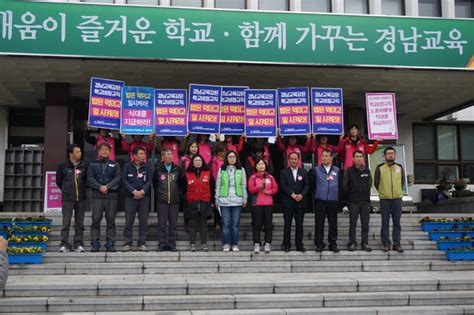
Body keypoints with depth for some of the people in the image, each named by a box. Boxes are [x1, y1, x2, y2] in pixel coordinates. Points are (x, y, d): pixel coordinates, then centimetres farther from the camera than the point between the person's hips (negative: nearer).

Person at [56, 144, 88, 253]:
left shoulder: (84, 165, 5)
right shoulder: (63, 165, 0)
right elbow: (58, 180, 11)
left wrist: (81, 189, 11)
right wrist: (65, 190, 13)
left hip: (81, 198, 2)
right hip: (67, 198, -2)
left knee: (79, 222, 5)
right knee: (66, 222, -2)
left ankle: (79, 244, 11)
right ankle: (64, 245, 3)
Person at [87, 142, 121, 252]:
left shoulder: (115, 165, 13)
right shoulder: (93, 165, 14)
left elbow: (117, 178, 1)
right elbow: (90, 178, 3)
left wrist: (107, 186, -13)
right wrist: (99, 187, -12)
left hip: (112, 195, 0)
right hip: (97, 195, 0)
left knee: (111, 220, 0)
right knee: (96, 219, -4)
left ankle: (110, 243, 5)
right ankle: (95, 243, 0)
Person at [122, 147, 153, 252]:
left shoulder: (147, 167, 8)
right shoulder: (127, 166, 4)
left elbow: (149, 181, 2)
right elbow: (124, 180, -3)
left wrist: (142, 191, -13)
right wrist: (134, 191, -13)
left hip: (144, 197, 2)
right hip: (130, 197, -1)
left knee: (144, 221, 2)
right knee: (129, 221, -1)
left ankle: (142, 243, 8)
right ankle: (128, 243, 5)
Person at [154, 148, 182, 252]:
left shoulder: (177, 169, 7)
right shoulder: (158, 169, 2)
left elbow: (181, 183, 13)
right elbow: (154, 184, 10)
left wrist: (177, 193, 10)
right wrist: (158, 194, 10)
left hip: (174, 200, 1)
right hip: (162, 201, -1)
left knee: (173, 223, 4)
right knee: (162, 223, 1)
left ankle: (172, 244, 10)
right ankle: (162, 243, 7)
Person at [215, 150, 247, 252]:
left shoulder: (241, 170, 9)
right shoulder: (221, 170, 6)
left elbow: (244, 185, 10)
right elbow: (218, 186, 7)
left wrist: (245, 199, 5)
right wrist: (217, 199, 3)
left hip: (237, 200, 1)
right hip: (224, 201, -1)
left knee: (235, 224, 3)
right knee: (226, 224, -2)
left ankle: (235, 244, 10)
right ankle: (226, 244, 5)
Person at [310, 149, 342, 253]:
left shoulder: (337, 171, 9)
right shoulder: (316, 170, 6)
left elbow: (340, 186, 9)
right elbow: (312, 185, 10)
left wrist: (339, 201, 4)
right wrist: (316, 193, 7)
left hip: (333, 201, 1)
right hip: (320, 201, -1)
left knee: (333, 223, 3)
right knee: (319, 223, 0)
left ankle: (333, 244, 12)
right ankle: (319, 243, 7)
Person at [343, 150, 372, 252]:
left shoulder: (367, 171, 9)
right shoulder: (349, 171, 2)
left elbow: (369, 184, 16)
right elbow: (345, 186, 6)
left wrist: (365, 194, 11)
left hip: (365, 201, 2)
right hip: (353, 201, -2)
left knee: (365, 223, 3)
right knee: (352, 223, 1)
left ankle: (365, 243, 9)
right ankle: (352, 243, 6)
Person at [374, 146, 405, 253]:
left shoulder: (400, 168, 8)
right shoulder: (379, 168, 0)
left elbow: (403, 181, 19)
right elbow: (376, 182, 8)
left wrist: (398, 191, 13)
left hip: (397, 198, 2)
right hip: (384, 199, -2)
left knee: (397, 222, 3)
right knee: (385, 222, 2)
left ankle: (397, 243, 9)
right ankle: (386, 243, 8)